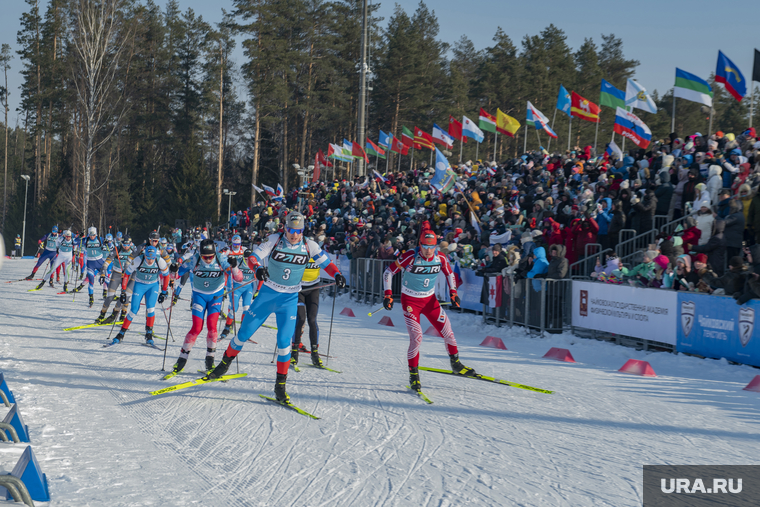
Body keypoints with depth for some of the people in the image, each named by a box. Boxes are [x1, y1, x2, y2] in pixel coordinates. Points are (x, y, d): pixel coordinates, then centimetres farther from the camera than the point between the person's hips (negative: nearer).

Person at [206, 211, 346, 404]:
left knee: (284, 340, -7)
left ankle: (281, 384, 6)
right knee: (245, 332, 5)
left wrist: (337, 275, -15)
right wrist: (257, 267, -38)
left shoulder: (309, 246, -7)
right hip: (268, 293, 0)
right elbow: (253, 256, -16)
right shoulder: (275, 240, -11)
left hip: (290, 299, 0)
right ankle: (226, 362, 30)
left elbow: (325, 261, 3)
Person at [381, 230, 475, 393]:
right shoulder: (410, 257, -22)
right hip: (410, 301, -4)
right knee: (416, 337, -15)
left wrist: (453, 293, -2)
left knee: (447, 332, 3)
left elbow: (449, 274, 10)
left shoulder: (440, 258, -11)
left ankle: (455, 364, 27)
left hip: (430, 300, 4)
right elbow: (388, 272, -13)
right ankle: (413, 373, 4)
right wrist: (388, 295, -19)